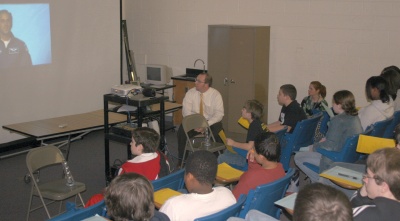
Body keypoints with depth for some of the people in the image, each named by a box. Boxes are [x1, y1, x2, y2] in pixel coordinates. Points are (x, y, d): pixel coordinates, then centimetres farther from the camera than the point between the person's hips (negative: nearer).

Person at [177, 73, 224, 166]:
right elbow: (186, 111, -8)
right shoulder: (190, 93, -4)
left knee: (218, 133, -31)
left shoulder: (215, 95, -8)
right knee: (182, 131, -26)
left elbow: (219, 114, -13)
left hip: (211, 122, -1)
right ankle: (181, 160, -11)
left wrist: (206, 125, -26)